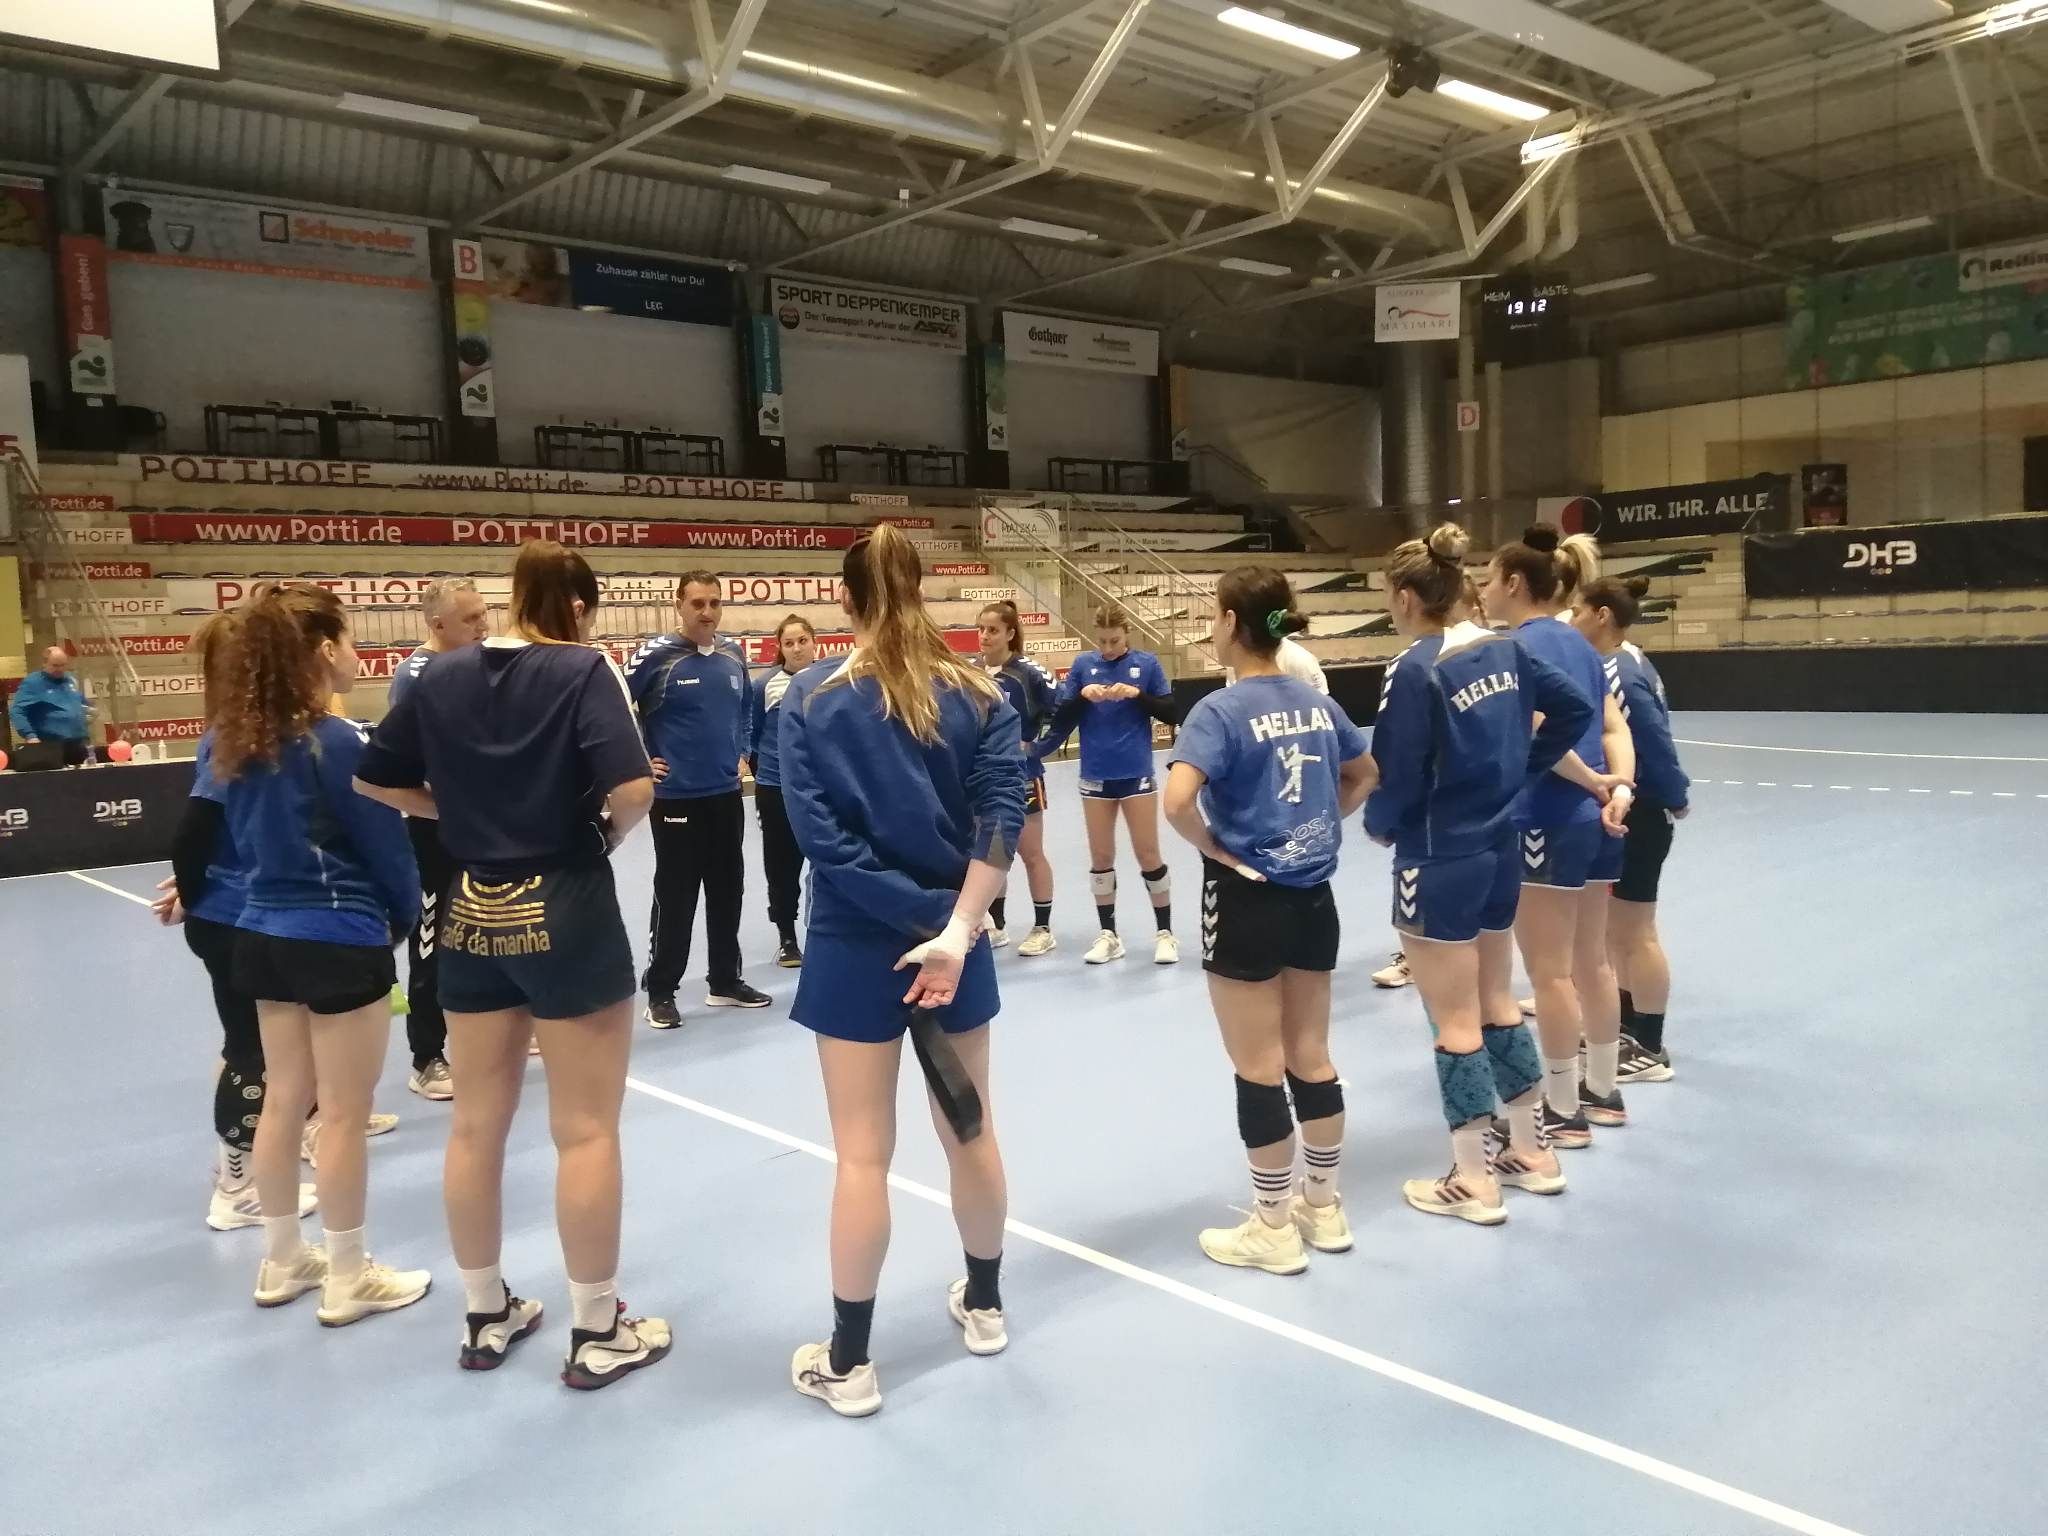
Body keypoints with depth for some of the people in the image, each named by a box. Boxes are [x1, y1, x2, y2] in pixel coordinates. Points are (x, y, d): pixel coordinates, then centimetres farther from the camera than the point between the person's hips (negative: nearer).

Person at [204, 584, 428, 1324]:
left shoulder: (237, 741, 2)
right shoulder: (340, 742, -19)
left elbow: (244, 835, 10)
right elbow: (386, 844, -12)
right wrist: (404, 915, 5)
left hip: (265, 935, 8)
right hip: (341, 941, -7)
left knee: (283, 1099, 18)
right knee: (344, 1113, 4)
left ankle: (282, 1261, 32)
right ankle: (348, 1278, 17)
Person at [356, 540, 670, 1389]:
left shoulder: (442, 677, 3)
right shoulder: (584, 671, -11)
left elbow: (374, 781, 9)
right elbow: (632, 787, -24)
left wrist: (458, 806, 13)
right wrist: (610, 832, -4)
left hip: (473, 914, 6)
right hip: (566, 912, -5)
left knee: (475, 1124, 15)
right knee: (586, 1130, 5)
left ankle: (485, 1315, 29)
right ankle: (597, 1332, 15)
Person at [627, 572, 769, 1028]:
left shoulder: (733, 656, 5)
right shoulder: (657, 655, -12)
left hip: (726, 795, 5)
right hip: (677, 798, -5)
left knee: (728, 892, 12)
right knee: (675, 898, 1)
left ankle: (725, 981, 26)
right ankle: (661, 992, 13)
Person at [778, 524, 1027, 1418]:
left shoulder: (812, 700, -6)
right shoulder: (980, 694, 0)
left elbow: (821, 835, -15)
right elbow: (1003, 811, -15)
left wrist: (919, 918, -13)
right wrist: (955, 930, -21)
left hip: (857, 949, -2)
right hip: (956, 944, 3)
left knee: (863, 1155, 5)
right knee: (971, 1130, 19)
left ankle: (847, 1363, 18)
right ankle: (984, 1305, 38)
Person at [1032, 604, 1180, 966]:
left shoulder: (1147, 663, -2)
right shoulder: (1083, 664, 1)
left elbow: (1171, 713, -3)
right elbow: (1060, 717, 0)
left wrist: (1137, 694, -17)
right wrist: (1082, 696, -18)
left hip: (1136, 774, -2)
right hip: (1096, 776, 2)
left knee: (1148, 855, 4)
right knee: (1101, 857, 8)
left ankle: (1165, 933, 15)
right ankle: (1108, 935, 19)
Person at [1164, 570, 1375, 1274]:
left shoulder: (1221, 710, -16)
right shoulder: (1318, 702, 4)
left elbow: (1177, 799, -31)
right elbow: (1367, 776, 19)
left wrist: (1214, 847, -14)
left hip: (1247, 902, -6)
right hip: (1312, 899, 6)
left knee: (1259, 1069, 6)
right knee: (1311, 1057, 17)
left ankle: (1274, 1229, 19)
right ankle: (1325, 1208, 30)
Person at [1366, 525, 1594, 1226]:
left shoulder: (1414, 671, -19)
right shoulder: (1503, 647, 2)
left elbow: (1395, 776, -18)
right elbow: (1575, 708, 8)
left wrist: (1378, 825, 2)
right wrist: (1522, 770, 12)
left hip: (1439, 862, -8)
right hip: (1500, 850, 8)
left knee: (1455, 1023, 4)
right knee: (1496, 1005, 20)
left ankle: (1473, 1182, 15)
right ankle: (1531, 1152, 32)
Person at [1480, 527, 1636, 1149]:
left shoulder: (1518, 647, -12)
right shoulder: (1578, 643, 13)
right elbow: (1614, 726, 5)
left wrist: (1592, 783, -10)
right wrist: (1619, 787, -8)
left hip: (1548, 822, -9)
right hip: (1596, 821, 9)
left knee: (1550, 973, 2)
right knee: (1591, 962, 18)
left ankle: (1564, 1112, 11)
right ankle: (1603, 1093, 29)